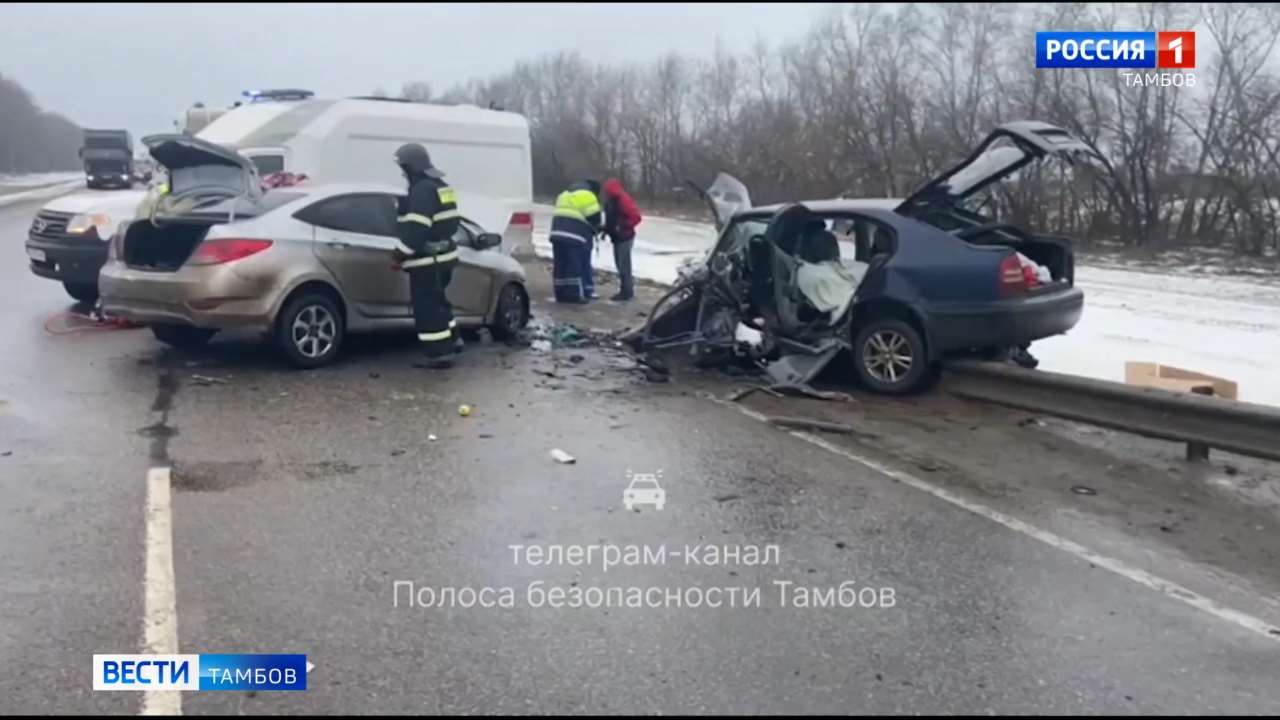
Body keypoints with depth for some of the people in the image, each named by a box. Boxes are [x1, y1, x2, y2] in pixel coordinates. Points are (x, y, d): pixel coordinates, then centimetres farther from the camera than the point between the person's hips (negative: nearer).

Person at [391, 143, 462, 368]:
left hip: (427, 260, -10)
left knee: (427, 307, -5)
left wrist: (401, 254, -17)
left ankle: (440, 354, -3)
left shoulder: (422, 190, -17)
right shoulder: (440, 187, 15)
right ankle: (451, 339, 36)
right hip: (443, 255, 10)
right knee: (436, 301, 25)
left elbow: (416, 228, -24)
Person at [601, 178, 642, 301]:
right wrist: (606, 229, 10)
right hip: (617, 238, 10)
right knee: (619, 264, 12)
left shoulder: (623, 200, -17)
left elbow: (635, 217, -20)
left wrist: (622, 227, -22)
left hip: (624, 237, -10)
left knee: (624, 265, -8)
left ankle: (627, 292, -3)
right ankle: (626, 290, 19)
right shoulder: (610, 201, 12)